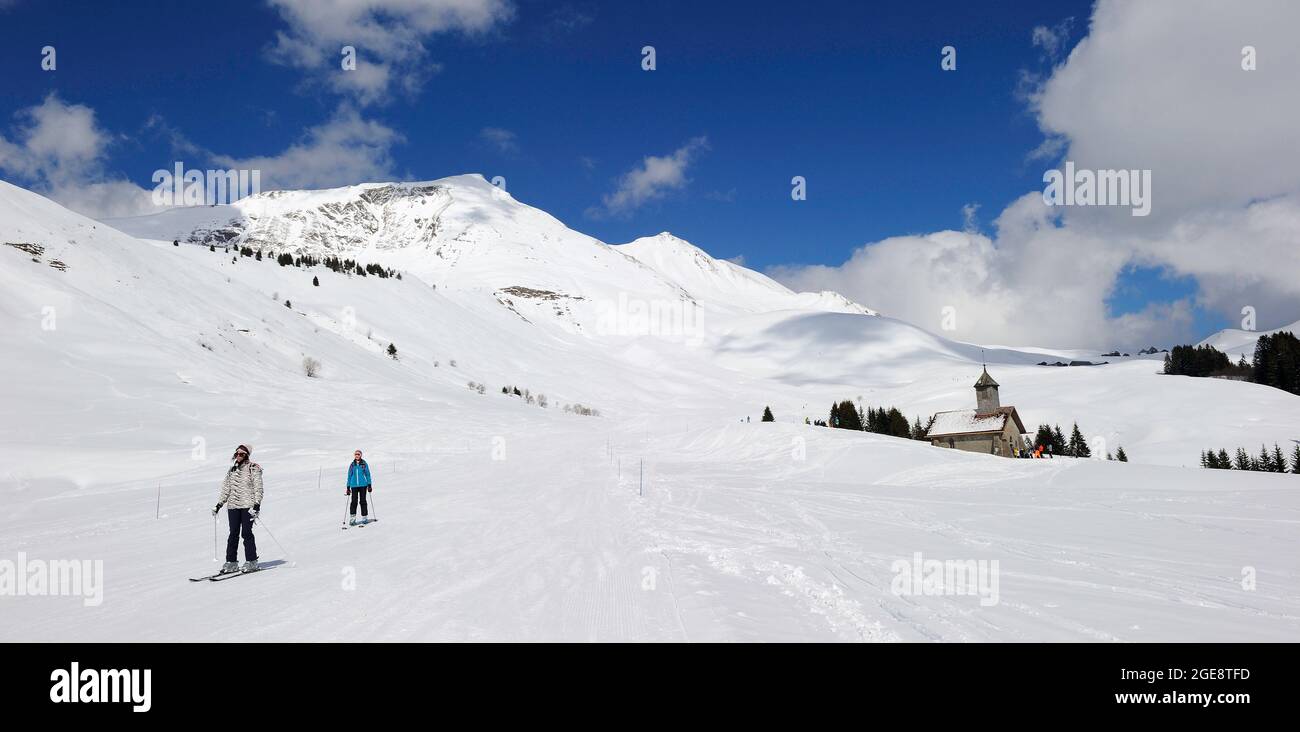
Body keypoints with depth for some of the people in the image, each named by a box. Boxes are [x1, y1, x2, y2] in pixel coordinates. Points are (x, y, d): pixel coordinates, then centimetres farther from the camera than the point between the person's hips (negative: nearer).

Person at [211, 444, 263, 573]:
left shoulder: (253, 468, -2)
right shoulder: (232, 470, 16)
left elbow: (258, 488, -7)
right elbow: (226, 488, 21)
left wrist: (256, 505, -16)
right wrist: (219, 504, 14)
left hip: (248, 505, -5)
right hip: (233, 506, 5)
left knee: (246, 533, -6)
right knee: (233, 534, 2)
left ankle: (251, 561, 2)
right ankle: (231, 562, 4)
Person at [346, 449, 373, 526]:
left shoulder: (364, 464, 2)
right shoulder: (352, 465, 7)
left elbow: (368, 474, 5)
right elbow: (349, 476, 11)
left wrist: (369, 485, 0)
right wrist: (348, 487, 8)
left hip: (363, 485, -1)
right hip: (354, 486, 1)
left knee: (363, 501, 3)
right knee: (354, 501, -6)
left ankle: (364, 517, 11)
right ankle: (352, 518, -4)